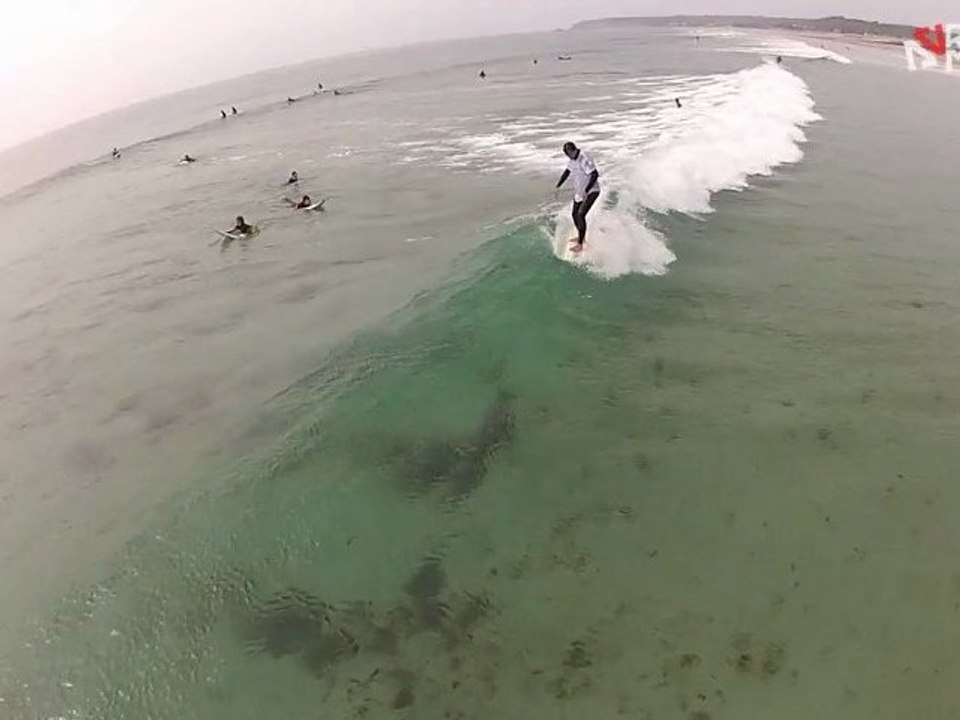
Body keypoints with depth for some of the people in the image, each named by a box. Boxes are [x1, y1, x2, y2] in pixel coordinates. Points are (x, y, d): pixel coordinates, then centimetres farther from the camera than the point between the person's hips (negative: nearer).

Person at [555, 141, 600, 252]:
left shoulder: (584, 160, -26)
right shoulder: (573, 159, 2)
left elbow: (595, 175, -32)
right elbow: (567, 172, 15)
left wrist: (586, 191, -38)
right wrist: (558, 187, 11)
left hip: (591, 191, -10)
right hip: (579, 191, 10)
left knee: (581, 215, -19)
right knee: (575, 214, 17)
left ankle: (580, 244, -14)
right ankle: (581, 236, 39)